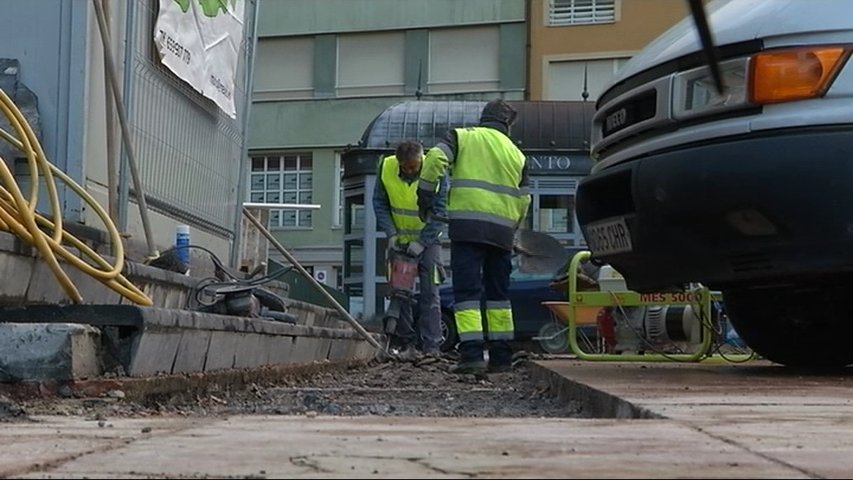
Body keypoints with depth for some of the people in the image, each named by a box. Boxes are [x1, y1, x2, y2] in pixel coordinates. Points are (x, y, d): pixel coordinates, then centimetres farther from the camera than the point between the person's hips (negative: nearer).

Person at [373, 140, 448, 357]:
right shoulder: (385, 168, -13)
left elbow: (440, 210, -15)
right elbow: (379, 204, -1)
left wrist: (422, 241, -21)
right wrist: (391, 234, -12)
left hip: (427, 240, -3)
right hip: (399, 239, 3)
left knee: (429, 293, -7)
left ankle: (431, 347, -7)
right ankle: (407, 344, 9)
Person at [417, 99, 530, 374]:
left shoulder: (462, 137, 8)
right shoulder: (516, 153, 18)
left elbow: (435, 159, -8)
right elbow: (524, 199, 16)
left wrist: (425, 194, 1)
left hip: (467, 225, -4)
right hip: (502, 230, 4)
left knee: (467, 290, -6)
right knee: (499, 292, 13)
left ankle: (472, 354, -16)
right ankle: (501, 357, 14)